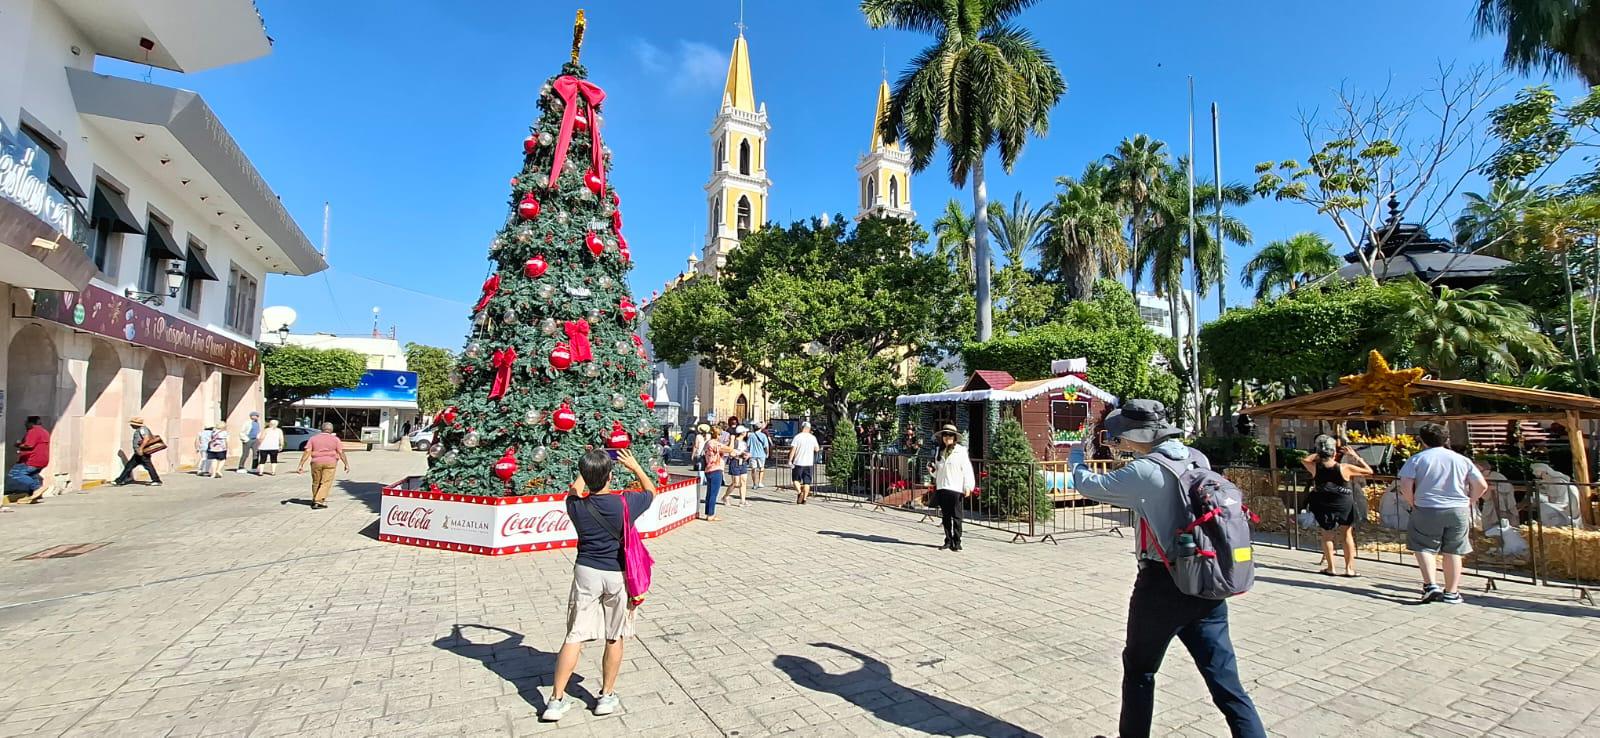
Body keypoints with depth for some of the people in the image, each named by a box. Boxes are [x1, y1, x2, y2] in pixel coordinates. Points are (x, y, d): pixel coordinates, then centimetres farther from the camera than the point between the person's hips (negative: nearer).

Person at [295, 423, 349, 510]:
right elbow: (341, 452, -3)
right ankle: (318, 502, -12)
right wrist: (346, 464, 3)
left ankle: (314, 501, 27)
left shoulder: (313, 438, 5)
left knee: (316, 482, 17)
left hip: (316, 463, 2)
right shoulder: (335, 439, 1)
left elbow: (307, 452, -4)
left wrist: (301, 465, -4)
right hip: (330, 463, -2)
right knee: (326, 483, -2)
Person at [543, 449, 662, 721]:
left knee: (574, 637, 9)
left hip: (586, 572, 2)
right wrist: (635, 466, 15)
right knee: (614, 638, 13)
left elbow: (575, 490, 18)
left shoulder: (576, 505, -8)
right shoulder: (625, 502, -15)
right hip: (617, 575, -1)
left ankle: (557, 700, 12)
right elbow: (651, 490, 7)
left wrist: (588, 467, 24)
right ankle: (607, 696, 24)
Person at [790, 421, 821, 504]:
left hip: (798, 462, -2)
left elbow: (793, 449, -13)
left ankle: (799, 492, -11)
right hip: (809, 463, 2)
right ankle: (804, 498, 5)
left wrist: (790, 460, -11)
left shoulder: (797, 437, -7)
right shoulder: (813, 438, 2)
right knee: (807, 482, 8)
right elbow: (817, 449, 13)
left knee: (796, 479, 11)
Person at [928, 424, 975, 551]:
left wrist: (968, 487, -9)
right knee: (945, 516, 10)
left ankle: (957, 542, 7)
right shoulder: (939, 451, 13)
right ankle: (948, 541, 19)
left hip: (955, 488, -5)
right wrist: (932, 471, 1)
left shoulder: (961, 451, -2)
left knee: (956, 517, 0)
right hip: (941, 488, 5)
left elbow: (967, 470, -4)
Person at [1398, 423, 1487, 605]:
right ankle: (1451, 593, 17)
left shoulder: (1417, 459, -4)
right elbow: (1482, 486, 4)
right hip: (1458, 511, 4)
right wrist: (1468, 502, 15)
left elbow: (1405, 487, -12)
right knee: (1453, 551, 11)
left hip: (1427, 510, -4)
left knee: (1424, 547, 7)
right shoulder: (1462, 460, 7)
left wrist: (1413, 503, 2)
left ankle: (1430, 585, -6)